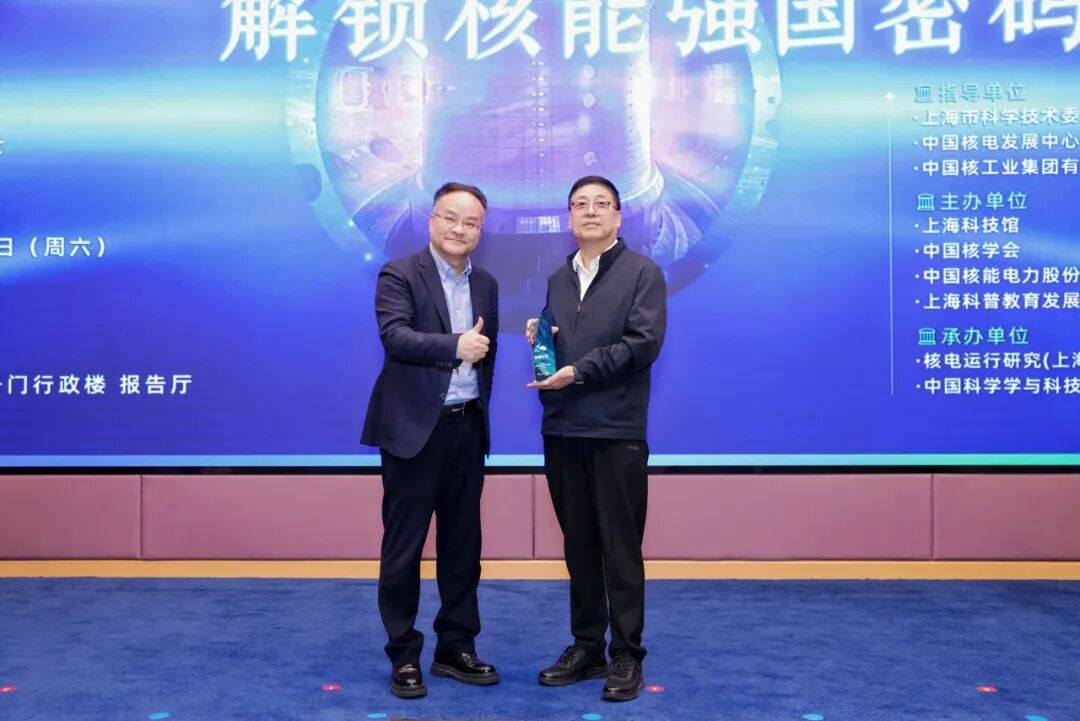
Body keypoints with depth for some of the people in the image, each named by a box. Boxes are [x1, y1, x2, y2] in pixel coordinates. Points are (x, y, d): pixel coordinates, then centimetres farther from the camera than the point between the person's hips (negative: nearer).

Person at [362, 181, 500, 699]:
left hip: (468, 429, 6)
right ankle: (404, 657, 15)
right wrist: (454, 346, -30)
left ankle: (456, 649, 25)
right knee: (404, 545, 3)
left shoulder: (486, 284, 13)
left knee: (462, 544, 12)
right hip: (414, 428, -5)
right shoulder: (399, 275, -5)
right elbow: (395, 336, -21)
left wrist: (480, 406, 9)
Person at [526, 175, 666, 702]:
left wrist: (578, 372, -15)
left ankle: (627, 657, 12)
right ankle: (586, 646, 23)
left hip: (617, 430, -5)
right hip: (562, 430, 5)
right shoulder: (558, 280, 17)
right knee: (578, 545, 11)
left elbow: (643, 342, -12)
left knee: (620, 548, 1)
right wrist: (538, 341, -1)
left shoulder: (642, 272, -1)